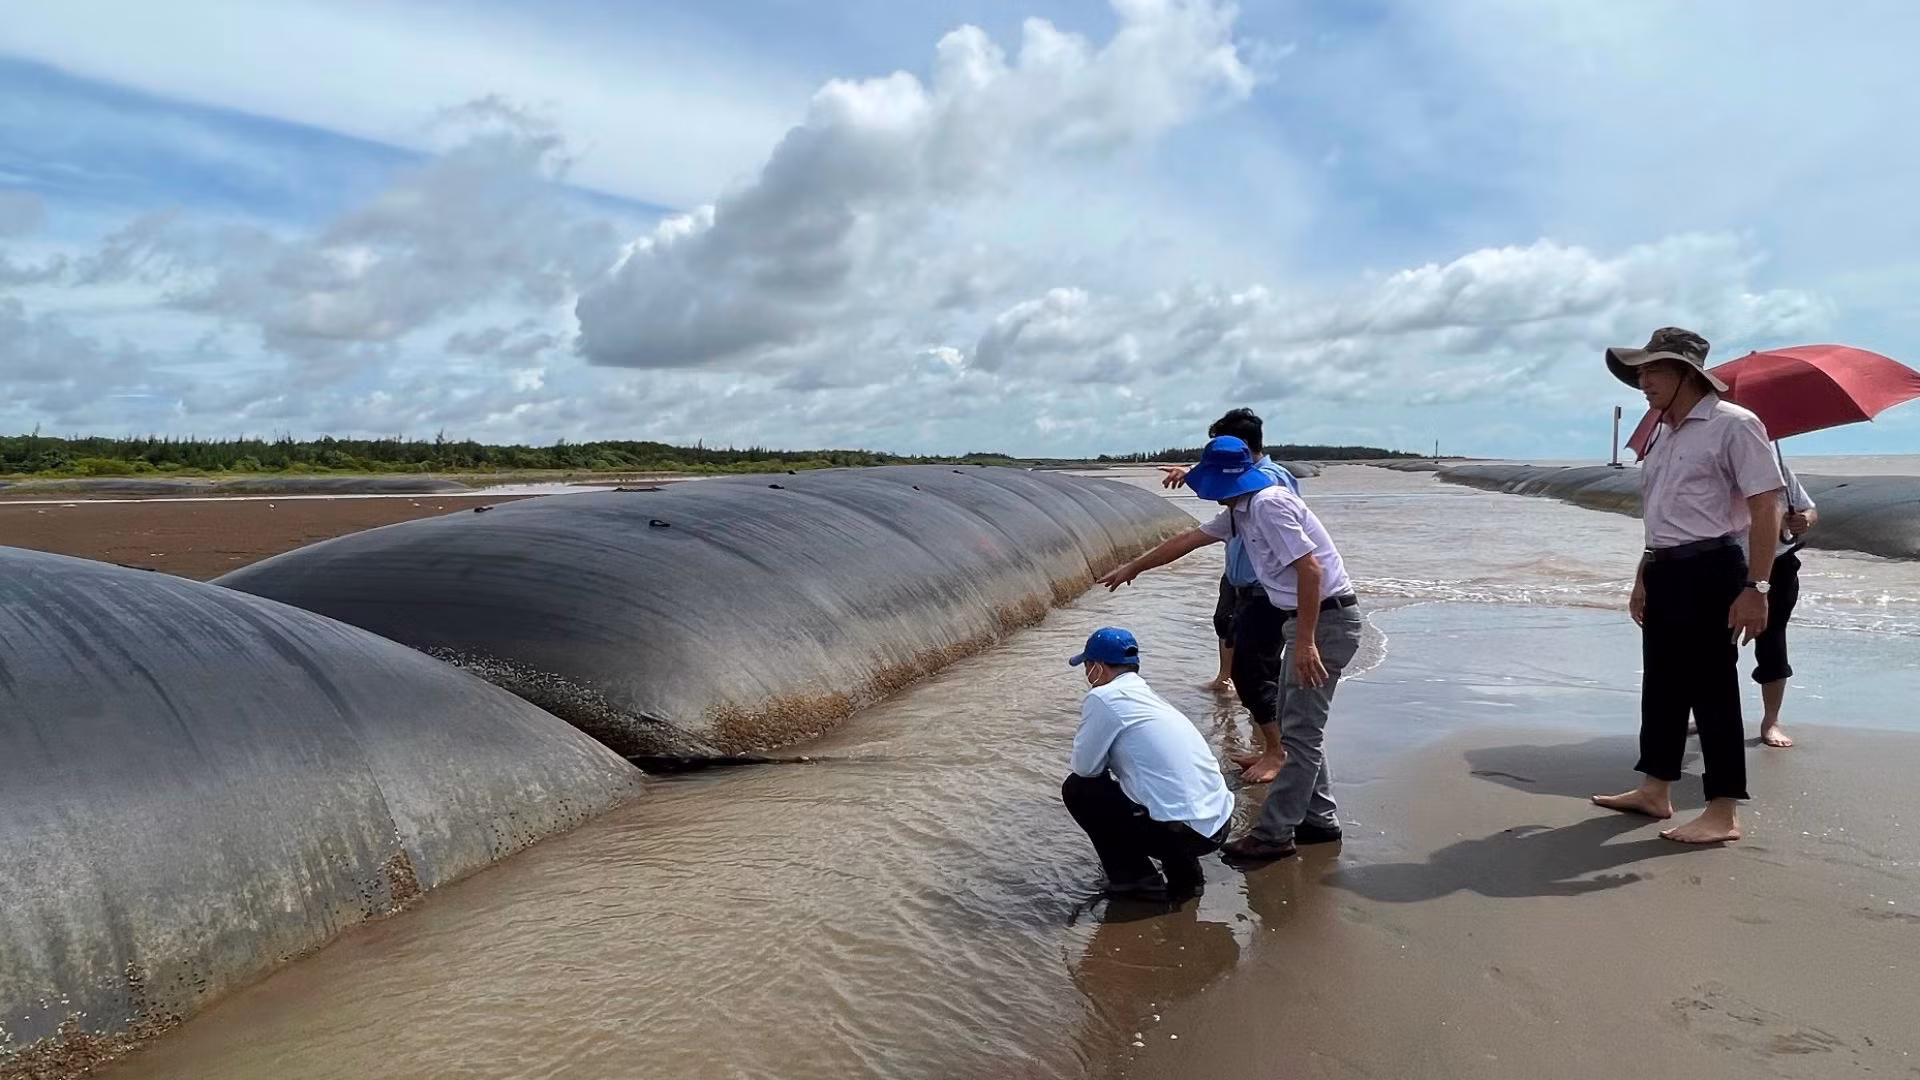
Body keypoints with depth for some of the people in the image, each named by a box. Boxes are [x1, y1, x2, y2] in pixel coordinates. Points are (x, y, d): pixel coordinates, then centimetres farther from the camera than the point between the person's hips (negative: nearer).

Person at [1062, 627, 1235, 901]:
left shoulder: (1103, 697, -8)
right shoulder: (1147, 695, 17)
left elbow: (1084, 767, -2)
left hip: (1182, 830, -8)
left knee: (1077, 789, 6)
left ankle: (1134, 879, 8)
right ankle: (1182, 868, 20)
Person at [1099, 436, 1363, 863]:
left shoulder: (1269, 504, -18)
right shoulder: (1241, 510, 12)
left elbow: (1310, 569, -24)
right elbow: (1190, 539, 22)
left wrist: (1305, 642, -26)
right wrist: (1133, 568, 29)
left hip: (1327, 619, -10)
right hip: (1303, 618, 10)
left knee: (1299, 732, -5)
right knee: (1292, 724, 16)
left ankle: (1273, 834, 0)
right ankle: (1319, 819, 24)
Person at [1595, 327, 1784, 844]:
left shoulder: (1733, 425, -10)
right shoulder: (1662, 435, 16)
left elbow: (1765, 509, -15)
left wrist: (1755, 588, -20)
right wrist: (1644, 577, 22)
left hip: (1710, 570, -9)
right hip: (1664, 572, 9)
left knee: (1711, 688, -4)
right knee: (1661, 683, 14)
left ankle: (1723, 812, 5)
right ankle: (1654, 790, 24)